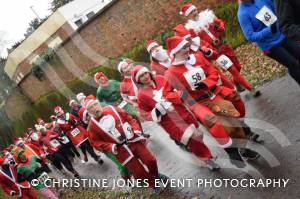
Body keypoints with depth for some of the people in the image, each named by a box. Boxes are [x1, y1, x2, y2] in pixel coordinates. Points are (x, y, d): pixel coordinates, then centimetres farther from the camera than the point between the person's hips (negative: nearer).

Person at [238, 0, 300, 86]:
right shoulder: (243, 14, -20)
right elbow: (250, 37, -23)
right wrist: (269, 30, -33)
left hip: (282, 36, 6)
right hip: (269, 46, -6)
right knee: (293, 65, -4)